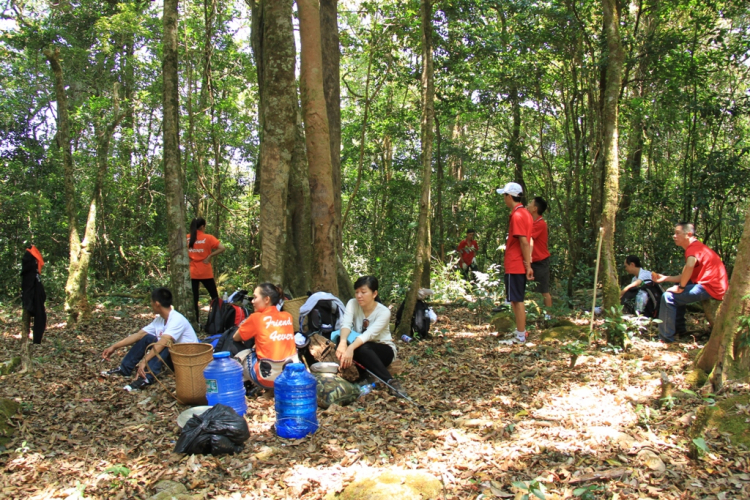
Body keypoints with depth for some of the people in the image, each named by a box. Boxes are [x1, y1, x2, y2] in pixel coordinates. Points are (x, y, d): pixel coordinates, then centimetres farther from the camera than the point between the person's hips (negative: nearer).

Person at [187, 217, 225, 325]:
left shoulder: (187, 238, 2)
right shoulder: (208, 238, -6)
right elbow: (222, 248, -14)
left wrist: (190, 258, 4)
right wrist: (209, 256, -9)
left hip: (192, 273, 3)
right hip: (205, 273, -3)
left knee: (193, 298, 7)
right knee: (214, 296, 10)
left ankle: (196, 321, 7)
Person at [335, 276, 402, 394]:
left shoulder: (384, 312, -20)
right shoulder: (352, 304, -10)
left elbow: (370, 333, -35)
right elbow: (346, 324, -27)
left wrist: (351, 348, -52)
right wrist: (343, 342, -50)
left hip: (384, 350, -3)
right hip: (362, 353, 4)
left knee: (362, 348, -36)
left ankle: (390, 382, -36)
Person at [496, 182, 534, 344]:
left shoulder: (517, 215, -16)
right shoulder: (525, 213, 14)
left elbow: (524, 241, -20)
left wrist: (528, 265, -19)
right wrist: (528, 263, 17)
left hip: (515, 265, -10)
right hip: (520, 264, 10)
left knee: (517, 300, -4)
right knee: (517, 299, 17)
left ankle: (520, 337, 2)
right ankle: (521, 331, 26)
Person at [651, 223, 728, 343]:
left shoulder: (694, 247, -14)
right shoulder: (696, 247, 20)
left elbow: (690, 266, -38)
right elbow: (685, 276, 17)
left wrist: (680, 287, -26)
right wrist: (665, 278, 6)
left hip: (710, 288, -11)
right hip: (713, 286, 11)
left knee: (668, 297, -17)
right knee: (677, 295, 30)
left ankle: (665, 338, -14)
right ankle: (679, 330, 29)